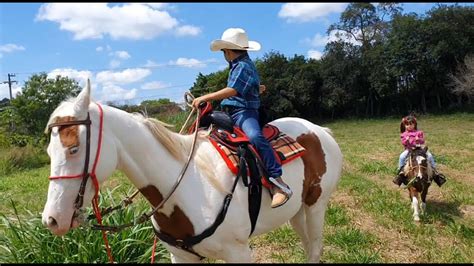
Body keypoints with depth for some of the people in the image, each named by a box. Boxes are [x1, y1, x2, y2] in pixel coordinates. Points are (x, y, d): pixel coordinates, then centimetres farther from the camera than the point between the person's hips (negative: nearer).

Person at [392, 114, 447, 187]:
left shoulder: (419, 132, 7)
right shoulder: (404, 134, 7)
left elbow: (422, 141, 0)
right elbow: (403, 143, -2)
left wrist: (419, 139, -21)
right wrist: (406, 140, -23)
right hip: (409, 149, -1)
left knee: (430, 155, -14)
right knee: (402, 156, -27)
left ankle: (434, 170, 1)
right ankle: (400, 171, -13)